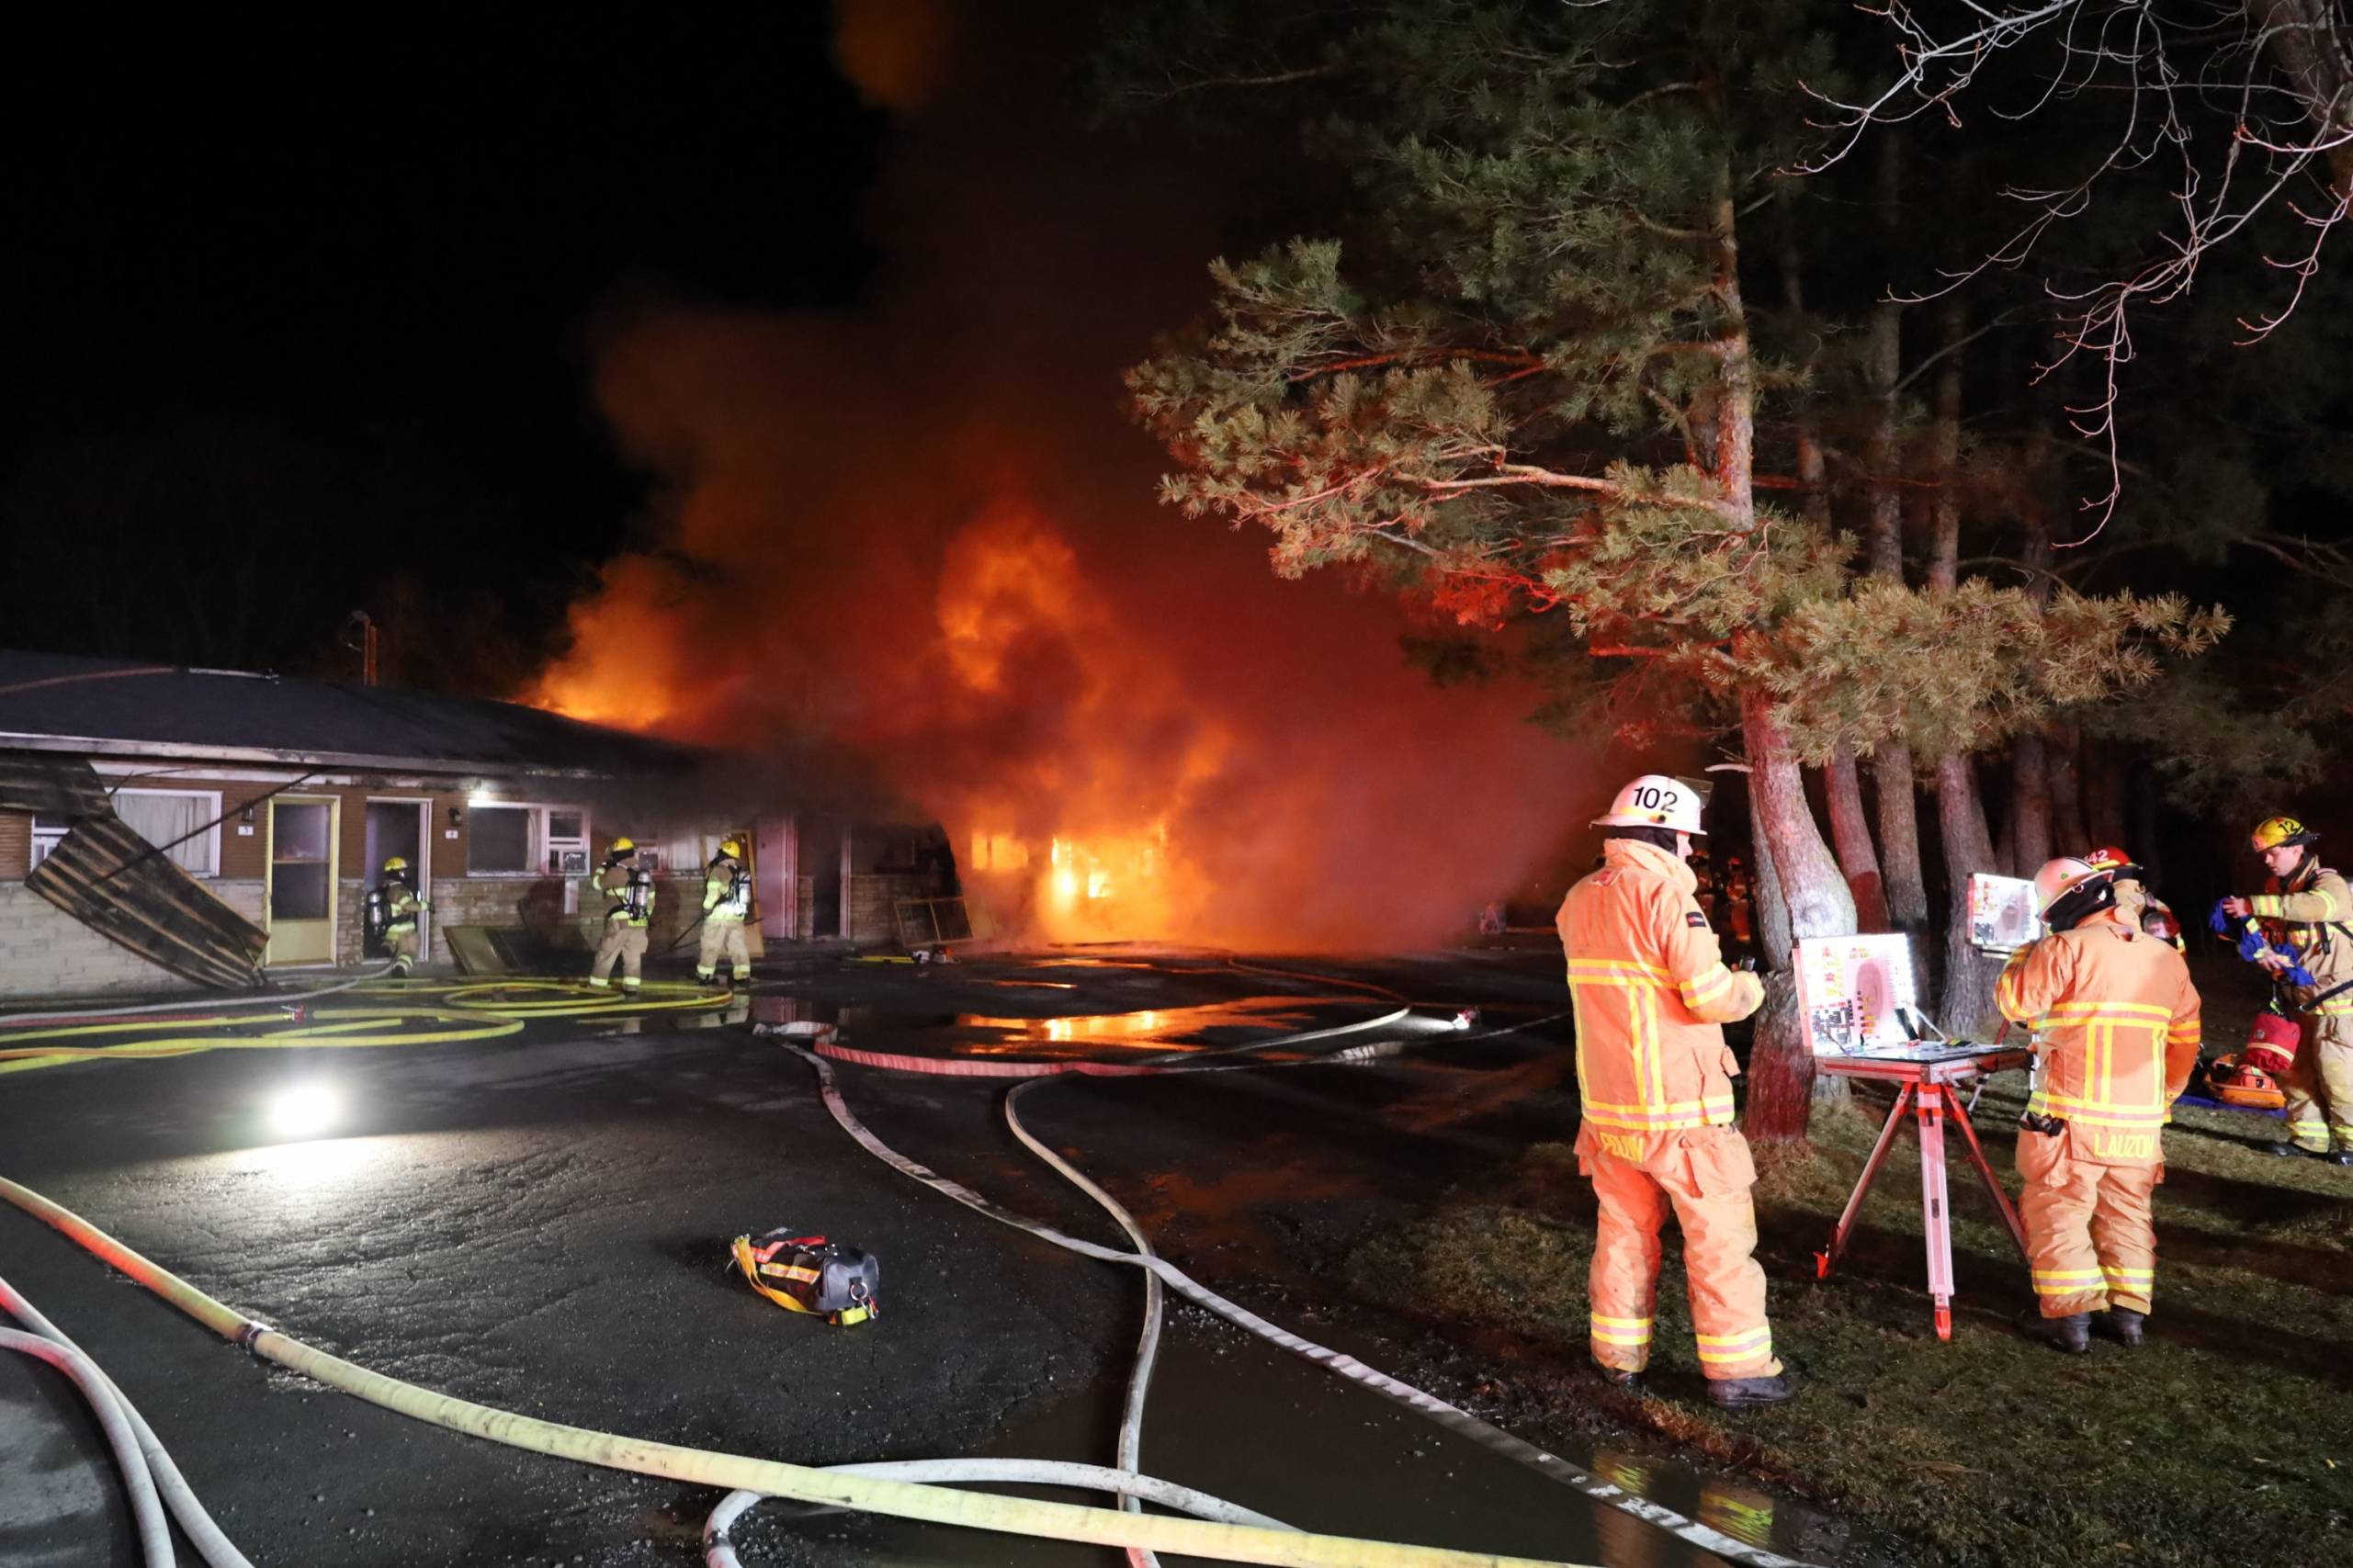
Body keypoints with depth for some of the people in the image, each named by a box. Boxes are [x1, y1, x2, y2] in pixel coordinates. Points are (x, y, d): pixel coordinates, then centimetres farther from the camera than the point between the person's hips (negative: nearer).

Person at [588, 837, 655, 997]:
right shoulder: (645, 873, 10)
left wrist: (604, 866, 16)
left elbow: (597, 883, 4)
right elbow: (650, 899, 15)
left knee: (605, 956, 6)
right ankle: (630, 988, 3)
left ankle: (596, 987, 13)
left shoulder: (616, 871, -11)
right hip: (638, 923, 5)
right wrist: (646, 917, 23)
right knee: (633, 957, 7)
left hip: (620, 922, -5)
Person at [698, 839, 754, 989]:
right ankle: (742, 975, -1)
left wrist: (707, 908, -9)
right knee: (737, 946, 5)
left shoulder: (719, 870, -12)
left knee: (710, 947, 6)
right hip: (737, 917, 6)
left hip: (719, 916, -6)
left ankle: (704, 975, 16)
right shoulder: (742, 873, 11)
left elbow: (713, 892, -21)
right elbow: (747, 897, 14)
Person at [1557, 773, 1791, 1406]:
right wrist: (1749, 987, 2)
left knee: (1623, 1228, 16)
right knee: (1719, 1233, 4)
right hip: (1677, 1108, -7)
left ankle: (1619, 1355, 23)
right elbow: (1710, 998, -17)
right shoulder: (1664, 893, -16)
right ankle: (1737, 1368, 10)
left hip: (1607, 1104, 7)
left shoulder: (1578, 901, 7)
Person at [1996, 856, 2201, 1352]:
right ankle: (2128, 1311, 18)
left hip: (2073, 1117, -6)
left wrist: (2023, 956, 11)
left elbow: (2012, 1001, -6)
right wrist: (2164, 1097, 27)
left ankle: (2070, 1316, 4)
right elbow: (2185, 1040, 17)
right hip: (2141, 1122, 6)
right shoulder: (2167, 957, 10)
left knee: (2058, 1212, 3)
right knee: (2127, 1215, 17)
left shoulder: (2067, 949, -11)